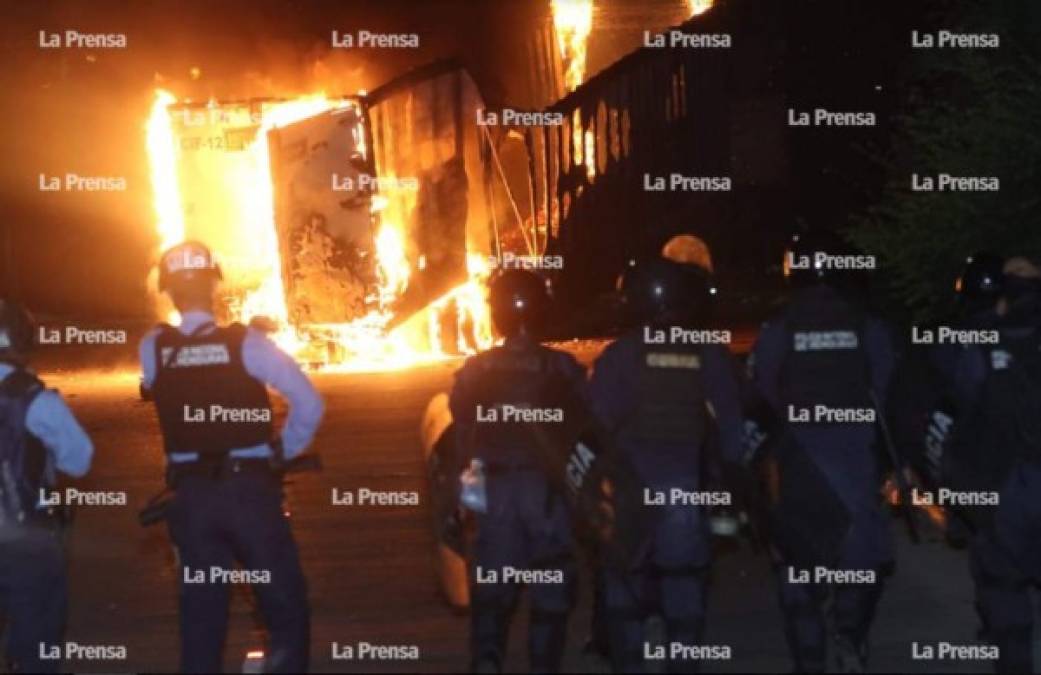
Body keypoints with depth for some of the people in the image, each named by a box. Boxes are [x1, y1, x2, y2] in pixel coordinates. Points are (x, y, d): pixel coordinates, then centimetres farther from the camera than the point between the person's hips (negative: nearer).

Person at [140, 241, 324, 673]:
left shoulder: (153, 348, -2)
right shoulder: (245, 342, -10)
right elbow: (309, 403, -14)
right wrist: (285, 451, 1)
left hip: (191, 495, 3)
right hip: (249, 490, -3)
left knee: (201, 614, 11)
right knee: (286, 608, 9)